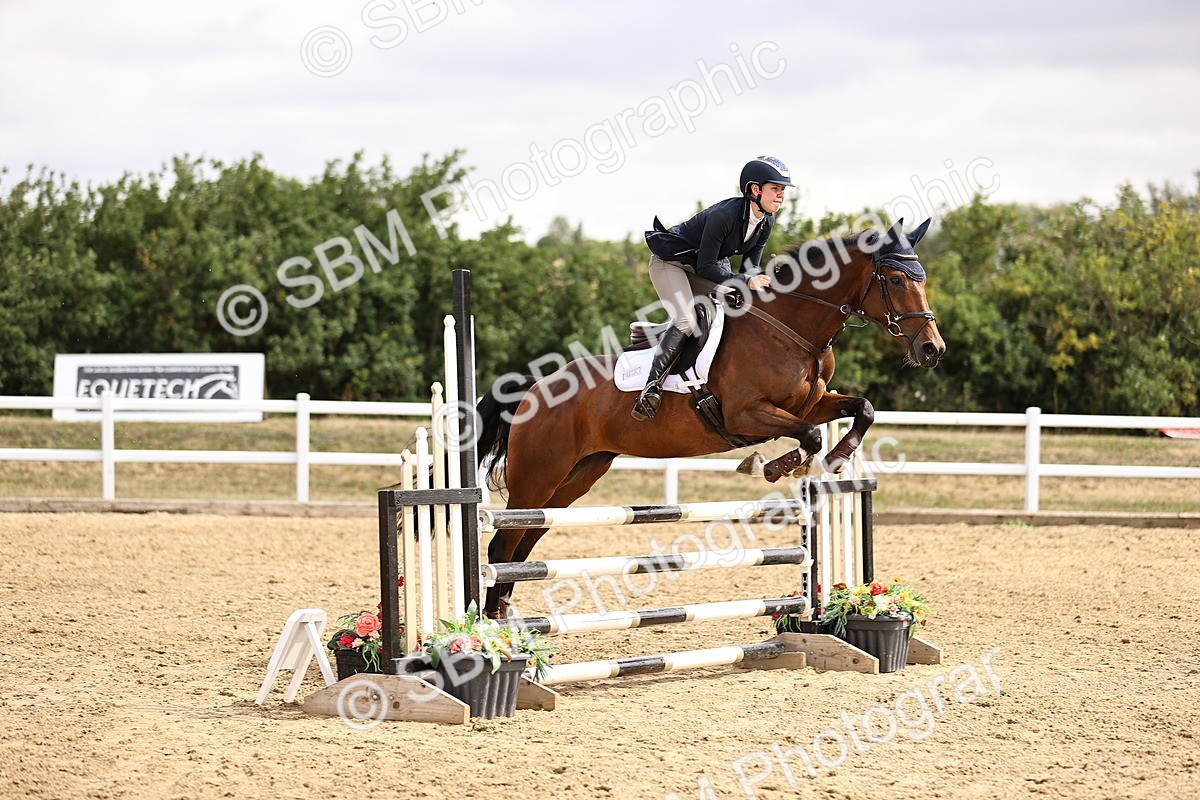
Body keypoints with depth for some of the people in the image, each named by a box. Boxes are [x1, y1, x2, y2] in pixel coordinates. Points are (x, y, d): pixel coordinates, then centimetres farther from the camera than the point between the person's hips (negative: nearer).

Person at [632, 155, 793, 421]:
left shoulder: (766, 222, -8)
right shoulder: (724, 215, -32)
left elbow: (750, 266, 0)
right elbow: (705, 267, -30)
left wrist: (757, 281, -23)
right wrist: (745, 281, -36)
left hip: (709, 263, 9)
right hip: (671, 261, -9)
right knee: (686, 322, -26)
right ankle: (651, 389, -26)